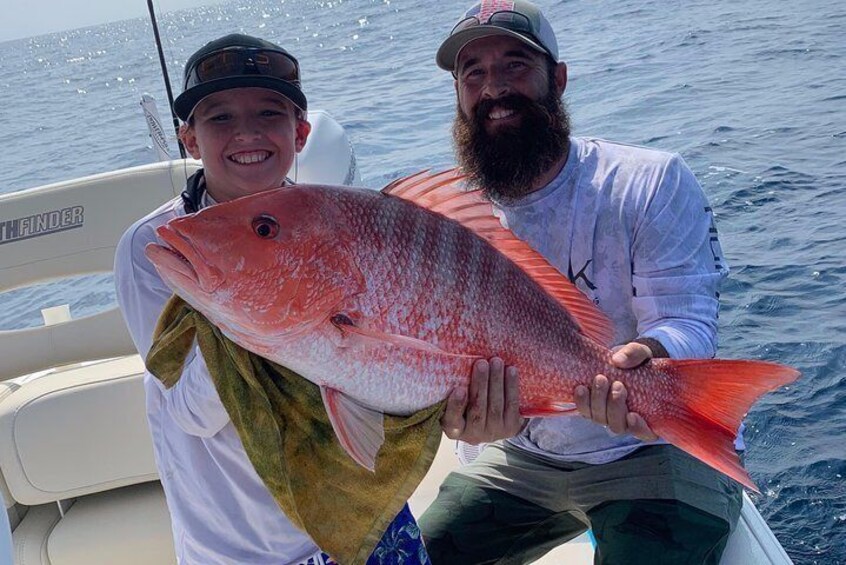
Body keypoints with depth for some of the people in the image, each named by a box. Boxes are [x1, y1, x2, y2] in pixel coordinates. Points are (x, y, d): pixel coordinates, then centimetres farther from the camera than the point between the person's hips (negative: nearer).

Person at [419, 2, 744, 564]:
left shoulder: (656, 181, -14)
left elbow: (689, 321, -19)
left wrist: (647, 356, -43)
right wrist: (478, 416, -30)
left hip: (662, 445, -4)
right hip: (525, 458, 4)